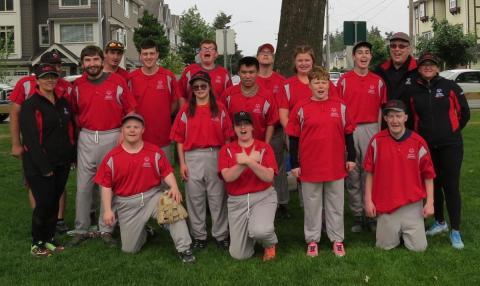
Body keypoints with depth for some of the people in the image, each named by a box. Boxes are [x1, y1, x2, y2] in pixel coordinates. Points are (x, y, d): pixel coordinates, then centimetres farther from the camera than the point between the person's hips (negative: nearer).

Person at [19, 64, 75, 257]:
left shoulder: (63, 103, 11)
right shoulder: (30, 105, -9)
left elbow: (71, 131, 17)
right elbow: (31, 139, -15)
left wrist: (73, 156, 9)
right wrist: (45, 167, -17)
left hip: (62, 164, 6)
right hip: (39, 166, -6)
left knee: (54, 203, 11)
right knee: (44, 204, -6)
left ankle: (49, 240, 24)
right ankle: (37, 244, 10)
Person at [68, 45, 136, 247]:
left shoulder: (118, 82, -3)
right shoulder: (77, 85, 5)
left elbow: (130, 110, 0)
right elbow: (75, 112, 16)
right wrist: (81, 130, 4)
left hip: (112, 137, -2)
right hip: (86, 138, 2)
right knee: (83, 186, 3)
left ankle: (106, 230, 16)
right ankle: (81, 230, 13)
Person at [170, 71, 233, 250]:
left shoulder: (220, 109, 4)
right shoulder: (186, 110, 4)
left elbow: (227, 137, 4)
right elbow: (179, 138, 3)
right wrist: (182, 163, -2)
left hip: (216, 157, 0)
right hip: (192, 158, 1)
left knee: (217, 197, 4)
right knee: (195, 198, 7)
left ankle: (221, 235, 15)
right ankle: (199, 235, 19)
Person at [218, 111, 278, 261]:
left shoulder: (264, 148, 0)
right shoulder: (226, 150, 2)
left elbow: (269, 177, -13)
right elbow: (227, 176, -13)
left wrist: (249, 162, -24)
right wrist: (246, 162, -23)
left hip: (263, 197, -2)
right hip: (236, 201, 2)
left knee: (260, 231, -34)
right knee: (239, 255, 0)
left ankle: (270, 243, 5)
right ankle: (250, 233, 35)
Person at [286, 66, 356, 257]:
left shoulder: (340, 107, 2)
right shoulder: (301, 108, -4)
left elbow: (348, 133, 9)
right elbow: (293, 138, -1)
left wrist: (351, 157, 7)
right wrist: (294, 164, -3)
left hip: (336, 166, 2)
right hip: (310, 166, -1)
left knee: (335, 204, 12)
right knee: (312, 204, 10)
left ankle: (337, 239, 24)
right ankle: (312, 240, 22)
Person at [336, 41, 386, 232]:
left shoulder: (378, 81, 8)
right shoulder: (344, 80, 4)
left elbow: (380, 109, 9)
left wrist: (378, 132, 3)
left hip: (371, 129, 1)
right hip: (349, 129, -1)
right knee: (352, 174, 3)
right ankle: (357, 215, 12)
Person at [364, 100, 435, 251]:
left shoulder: (418, 142, -7)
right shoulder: (377, 141, -6)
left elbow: (428, 175, 0)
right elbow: (369, 172, 1)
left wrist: (430, 202, -4)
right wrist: (368, 200, -1)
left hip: (412, 205, 0)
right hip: (385, 205, 0)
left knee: (418, 247, -1)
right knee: (385, 246, 5)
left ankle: (407, 231, 29)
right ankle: (396, 231, 36)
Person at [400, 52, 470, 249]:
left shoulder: (449, 86, -3)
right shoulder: (411, 90, 0)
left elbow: (464, 111, 6)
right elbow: (406, 115, 11)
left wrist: (453, 130, 10)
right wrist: (422, 132, 9)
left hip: (450, 145, -2)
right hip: (425, 145, 2)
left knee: (451, 186, -3)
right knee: (433, 185, 13)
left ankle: (455, 231, 5)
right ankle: (440, 222, 30)